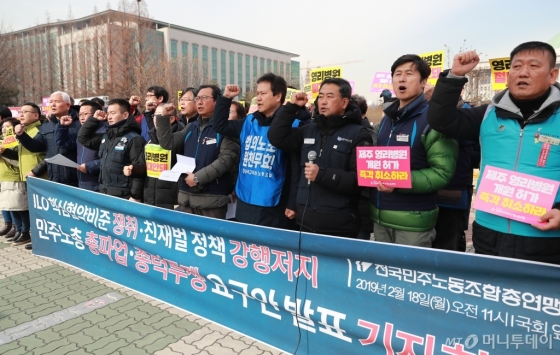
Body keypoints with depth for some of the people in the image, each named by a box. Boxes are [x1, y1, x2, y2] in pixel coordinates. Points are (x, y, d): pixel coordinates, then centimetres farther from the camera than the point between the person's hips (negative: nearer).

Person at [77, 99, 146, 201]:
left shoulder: (134, 139, -13)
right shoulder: (106, 136, 13)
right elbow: (83, 138, 24)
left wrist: (136, 196, -21)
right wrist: (94, 119, 11)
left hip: (123, 196, -8)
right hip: (103, 193, 8)